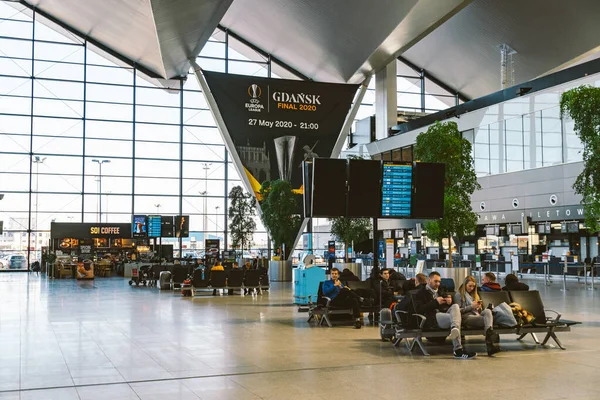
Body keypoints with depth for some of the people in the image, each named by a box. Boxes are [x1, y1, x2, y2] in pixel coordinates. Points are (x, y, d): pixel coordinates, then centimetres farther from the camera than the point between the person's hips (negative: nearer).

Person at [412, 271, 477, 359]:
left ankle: (454, 328, -60)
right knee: (455, 318, -33)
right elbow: (418, 309, -4)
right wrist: (435, 302, -10)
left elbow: (451, 305, 32)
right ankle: (458, 350, -43)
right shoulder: (420, 293, 13)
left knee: (455, 306, -29)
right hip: (433, 317, -6)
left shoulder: (441, 290, 34)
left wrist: (450, 301, 6)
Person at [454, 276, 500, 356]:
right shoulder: (458, 294, 13)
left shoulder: (474, 294, 32)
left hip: (477, 316, 5)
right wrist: (471, 306, -8)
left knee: (487, 311, -35)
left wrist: (479, 307, 5)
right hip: (467, 317, -5)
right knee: (487, 320, -34)